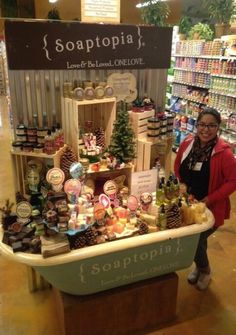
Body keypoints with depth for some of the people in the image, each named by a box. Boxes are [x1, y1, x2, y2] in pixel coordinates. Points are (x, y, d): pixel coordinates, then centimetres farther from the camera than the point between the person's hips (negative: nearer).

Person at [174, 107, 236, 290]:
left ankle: (205, 270, 36)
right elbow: (177, 168, 9)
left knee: (196, 241, 2)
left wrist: (210, 199, -19)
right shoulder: (187, 143, -6)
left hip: (210, 209, -5)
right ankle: (200, 267, 50)